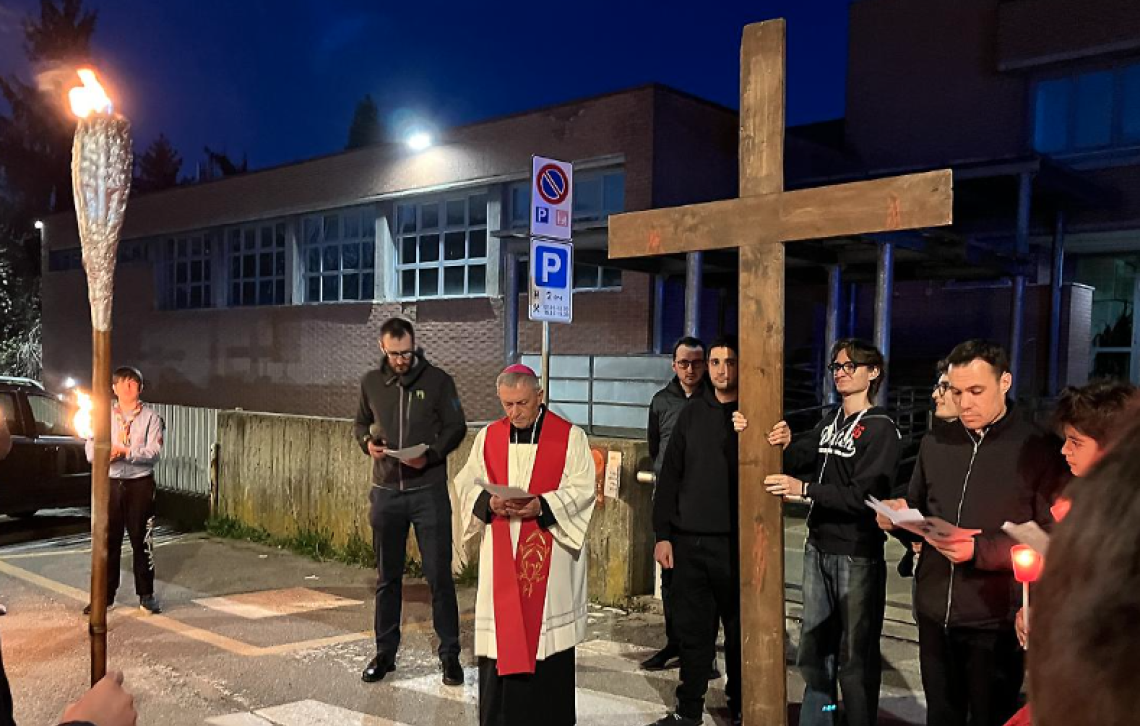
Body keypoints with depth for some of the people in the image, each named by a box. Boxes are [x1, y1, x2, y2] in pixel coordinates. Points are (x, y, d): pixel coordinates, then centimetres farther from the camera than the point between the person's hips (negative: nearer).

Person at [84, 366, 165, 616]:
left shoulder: (151, 417, 0)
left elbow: (154, 452, -11)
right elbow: (91, 451, 2)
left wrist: (126, 452, -23)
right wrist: (106, 453, -19)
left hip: (140, 484, -3)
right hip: (110, 483, 3)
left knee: (142, 541, 2)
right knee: (108, 541, 6)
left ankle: (146, 596, 13)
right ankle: (106, 596, 17)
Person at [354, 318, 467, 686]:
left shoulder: (437, 380, -4)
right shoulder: (371, 382, 5)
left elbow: (456, 427, -2)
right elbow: (361, 423, 17)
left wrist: (430, 454, -18)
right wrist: (367, 442, -5)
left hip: (429, 491, -3)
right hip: (385, 491, 3)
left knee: (439, 576, 0)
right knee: (387, 576, 13)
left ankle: (450, 654, 11)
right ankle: (385, 652, 26)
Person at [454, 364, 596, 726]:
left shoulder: (570, 436, -2)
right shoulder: (488, 436, 9)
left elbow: (583, 488, -7)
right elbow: (466, 483, 9)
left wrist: (542, 506, -20)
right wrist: (488, 501, -12)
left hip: (551, 556, -3)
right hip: (500, 557, 3)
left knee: (546, 634, 3)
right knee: (499, 636, 5)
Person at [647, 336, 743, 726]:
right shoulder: (693, 412, 7)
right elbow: (670, 477, 7)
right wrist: (662, 533, 3)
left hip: (735, 542, -3)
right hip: (689, 540, 3)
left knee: (739, 628, 8)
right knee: (692, 628, 10)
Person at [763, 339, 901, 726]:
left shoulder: (881, 429, -10)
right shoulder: (829, 422, 12)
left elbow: (864, 495, -19)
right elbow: (800, 462, 8)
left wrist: (804, 489, -26)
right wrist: (787, 444, -13)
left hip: (857, 555, -7)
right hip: (818, 548, 7)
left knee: (856, 654, 3)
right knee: (814, 647, 16)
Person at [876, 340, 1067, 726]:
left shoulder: (1039, 449, -7)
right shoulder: (935, 443, 8)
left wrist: (980, 551, -21)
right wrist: (899, 514, -5)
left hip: (995, 623, -4)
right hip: (934, 616, 4)